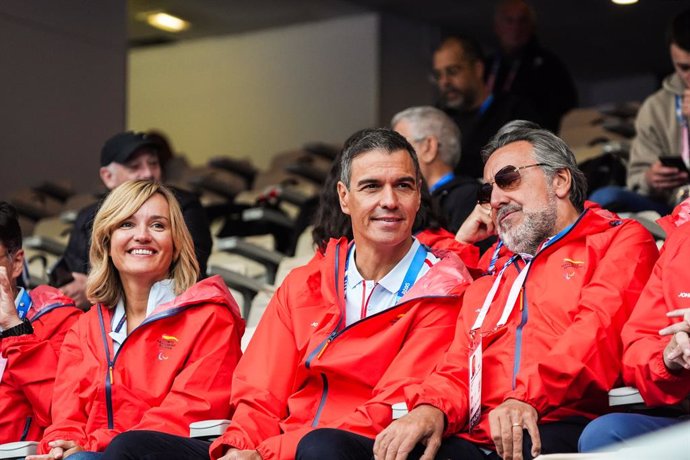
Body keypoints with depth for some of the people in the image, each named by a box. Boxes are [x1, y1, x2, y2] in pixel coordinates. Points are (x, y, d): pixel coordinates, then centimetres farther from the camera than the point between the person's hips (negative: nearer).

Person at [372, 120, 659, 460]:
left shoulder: (620, 240, 14)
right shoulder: (492, 270, 34)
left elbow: (599, 329, -6)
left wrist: (527, 397, -24)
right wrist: (433, 407, -3)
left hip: (559, 428, -6)